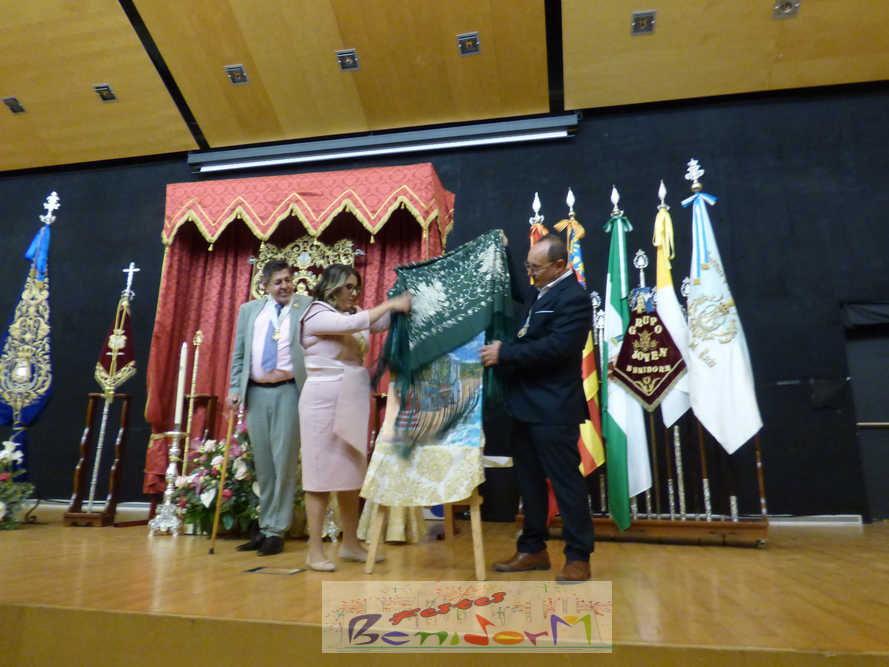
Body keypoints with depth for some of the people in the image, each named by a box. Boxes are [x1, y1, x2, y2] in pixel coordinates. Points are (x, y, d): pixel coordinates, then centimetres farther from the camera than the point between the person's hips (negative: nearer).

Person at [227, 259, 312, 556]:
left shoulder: (307, 307, 3)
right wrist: (234, 388, 8)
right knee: (262, 463, 11)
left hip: (288, 390, -4)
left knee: (284, 461, -3)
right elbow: (238, 353, 16)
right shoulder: (249, 310, 15)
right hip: (255, 392, 4)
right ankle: (264, 528, 23)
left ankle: (276, 531, 8)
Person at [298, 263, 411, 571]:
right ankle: (315, 550, 7)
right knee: (322, 474, -2)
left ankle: (350, 545, 20)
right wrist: (391, 304, -16)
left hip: (353, 404, 7)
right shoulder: (317, 315, -6)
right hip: (324, 401, -7)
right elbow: (353, 324, -21)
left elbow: (382, 322, 9)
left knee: (351, 475, 10)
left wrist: (404, 302, -3)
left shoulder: (353, 315, 17)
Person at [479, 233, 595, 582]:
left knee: (565, 482, 1)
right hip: (527, 406, 10)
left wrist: (504, 353, -19)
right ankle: (533, 549, 29)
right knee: (529, 481, 16)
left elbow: (556, 347, -24)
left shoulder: (574, 298, -14)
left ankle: (578, 557, 15)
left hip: (553, 410, -10)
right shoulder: (542, 292, 14)